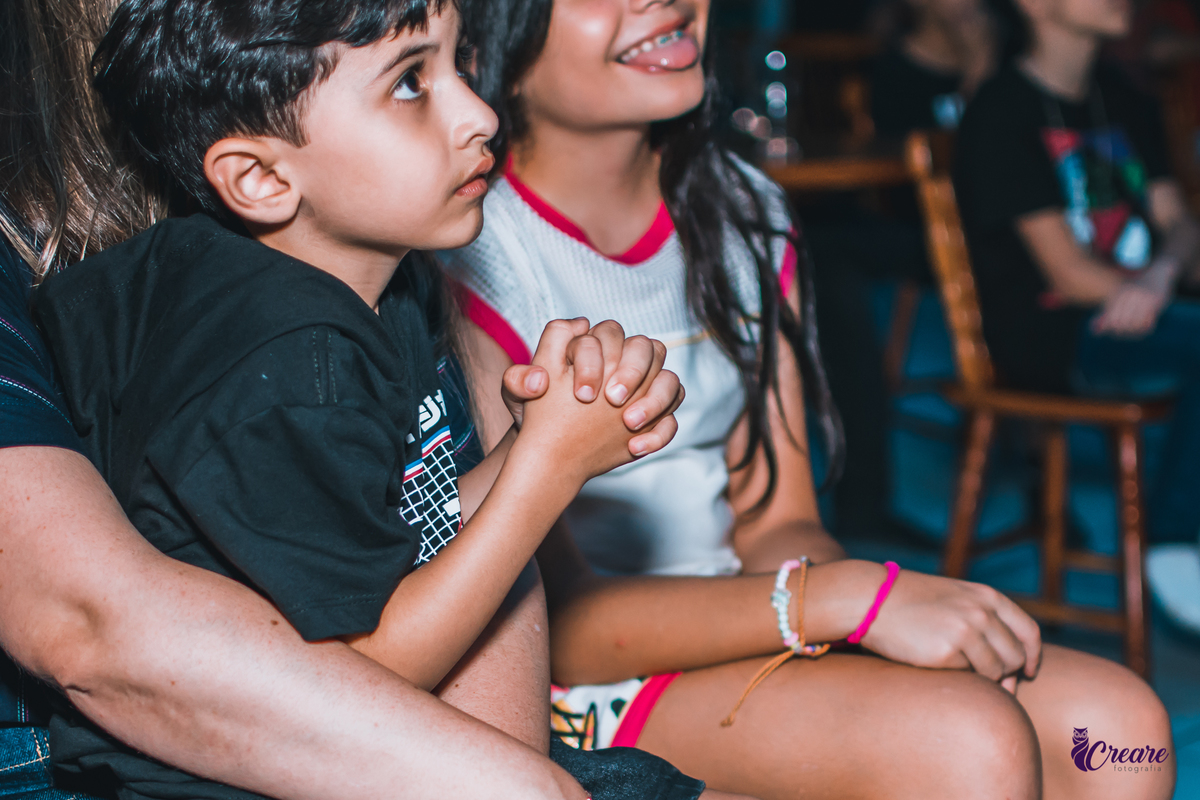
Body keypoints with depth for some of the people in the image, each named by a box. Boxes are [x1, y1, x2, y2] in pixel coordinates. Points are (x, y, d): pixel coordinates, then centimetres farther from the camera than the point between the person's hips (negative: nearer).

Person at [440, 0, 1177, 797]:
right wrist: (849, 596, -27)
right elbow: (556, 621, -18)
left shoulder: (743, 212, 7)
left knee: (1118, 724, -12)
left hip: (727, 631, 7)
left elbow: (775, 521, 7)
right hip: (573, 696, -7)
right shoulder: (468, 273, -16)